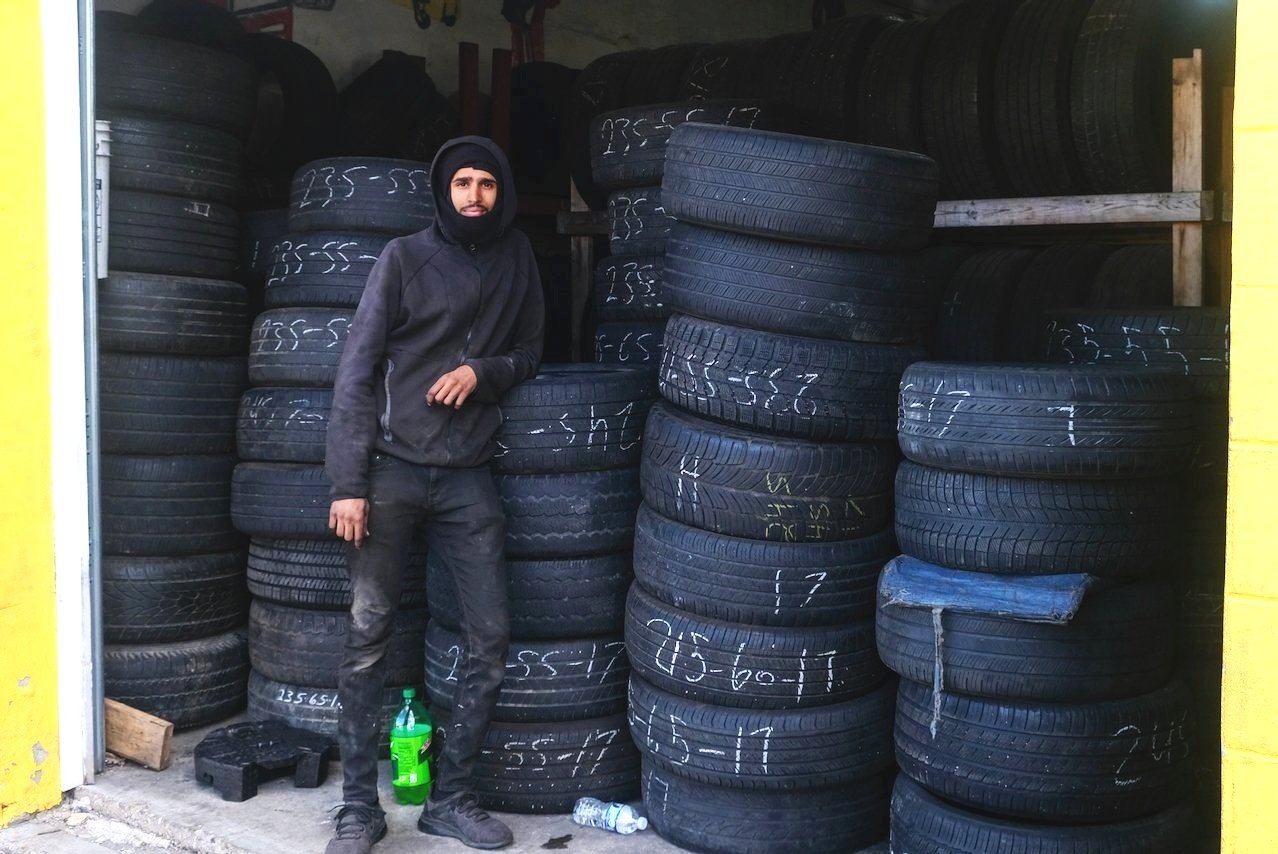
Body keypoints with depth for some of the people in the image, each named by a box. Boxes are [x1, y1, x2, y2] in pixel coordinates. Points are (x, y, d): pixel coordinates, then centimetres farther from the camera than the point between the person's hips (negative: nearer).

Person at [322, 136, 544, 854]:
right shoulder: (404, 259, -1)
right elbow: (357, 373, -4)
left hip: (468, 477, 3)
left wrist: (481, 372, -8)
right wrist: (349, 484, -10)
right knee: (369, 633, -3)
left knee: (492, 638, 0)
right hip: (392, 470, -3)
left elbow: (530, 353, 16)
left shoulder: (517, 258, 9)